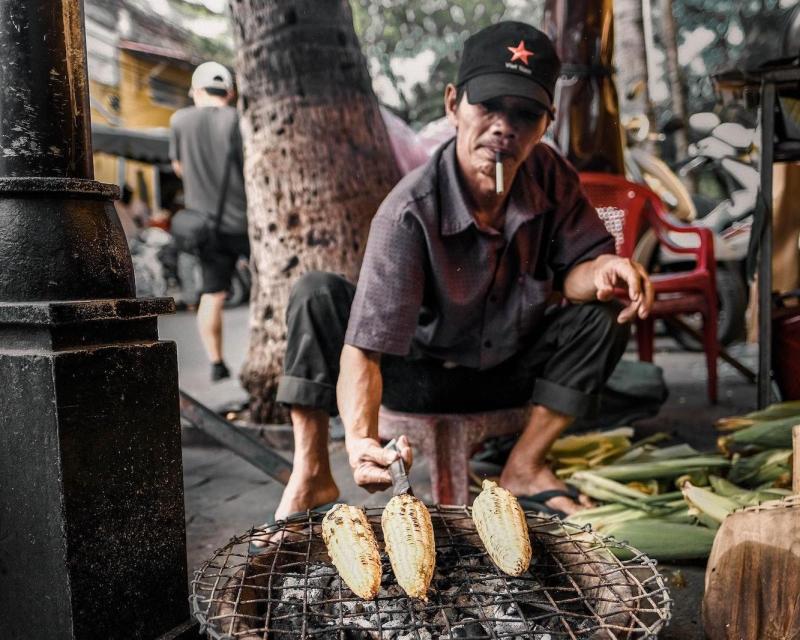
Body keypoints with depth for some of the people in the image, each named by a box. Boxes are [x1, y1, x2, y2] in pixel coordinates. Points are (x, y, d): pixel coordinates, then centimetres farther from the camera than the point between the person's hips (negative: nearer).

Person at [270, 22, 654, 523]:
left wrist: (605, 270, -34)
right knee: (317, 296, -26)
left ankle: (525, 468, -5)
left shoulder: (551, 177, -16)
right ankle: (312, 473, -16)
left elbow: (573, 271, -9)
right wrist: (361, 439, -53)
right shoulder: (410, 210, -30)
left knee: (604, 316, -17)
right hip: (417, 375, -4)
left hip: (509, 372, 4)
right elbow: (364, 348, -36)